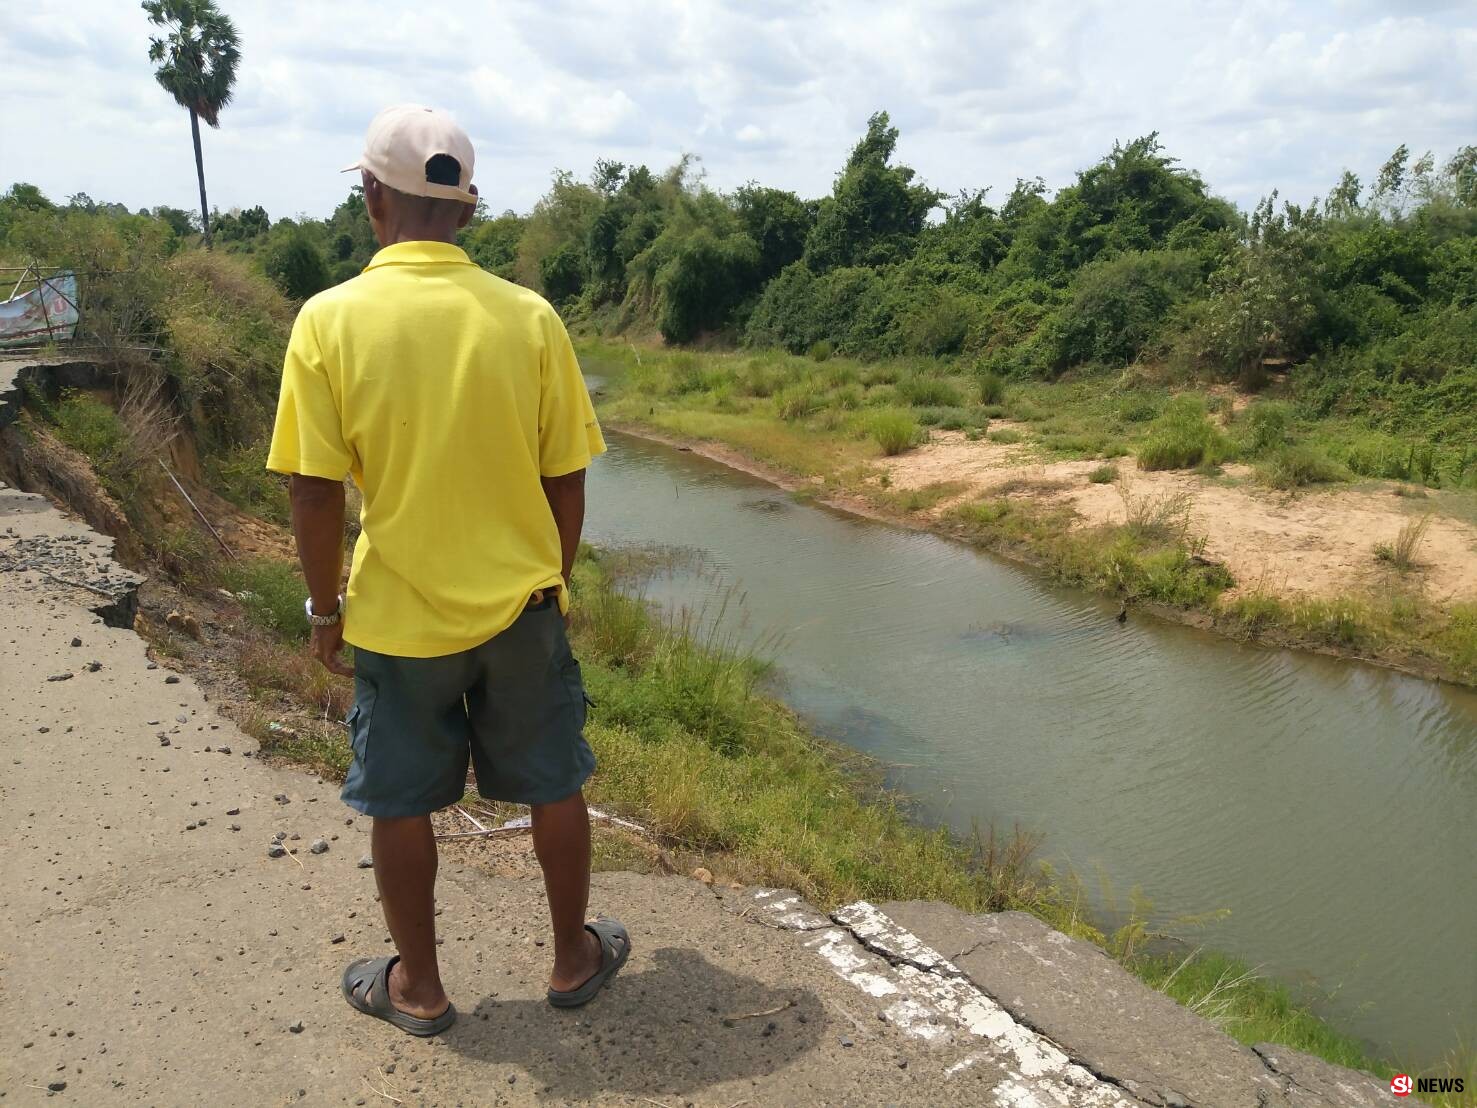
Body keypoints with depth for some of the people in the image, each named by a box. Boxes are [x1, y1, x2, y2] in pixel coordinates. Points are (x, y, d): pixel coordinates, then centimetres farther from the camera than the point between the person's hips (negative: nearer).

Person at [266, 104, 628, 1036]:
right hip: (522, 606, 1)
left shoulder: (331, 320, -12)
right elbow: (566, 479, -4)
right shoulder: (528, 317, -9)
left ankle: (418, 987, 35)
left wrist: (325, 609, 5)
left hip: (397, 614, -1)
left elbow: (317, 494, -10)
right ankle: (575, 958, 36)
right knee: (555, 788, 18)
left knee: (402, 804, 18)